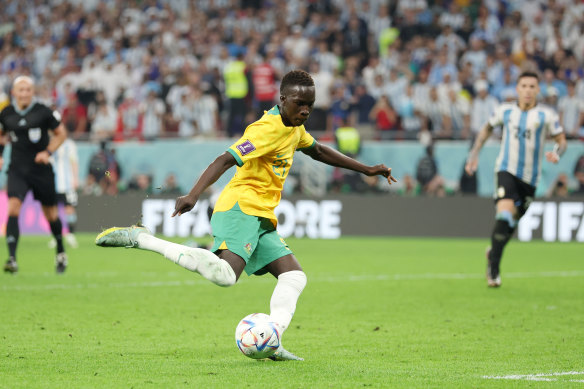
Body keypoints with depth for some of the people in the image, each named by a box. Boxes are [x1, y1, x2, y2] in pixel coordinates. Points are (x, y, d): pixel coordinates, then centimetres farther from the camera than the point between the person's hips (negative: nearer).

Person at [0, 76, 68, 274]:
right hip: (17, 171, 1)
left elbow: (61, 133, 3)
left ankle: (61, 253, 35)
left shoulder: (44, 112, -8)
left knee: (50, 213, 10)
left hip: (41, 169, -1)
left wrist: (48, 152, -11)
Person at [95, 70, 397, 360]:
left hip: (261, 218, 10)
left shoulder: (294, 128, 17)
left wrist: (367, 170, 38)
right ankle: (140, 239, -25)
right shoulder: (268, 129, -14)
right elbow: (225, 160, -24)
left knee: (294, 277, 2)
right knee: (224, 274, -30)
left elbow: (318, 151, 36)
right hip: (241, 208, -10)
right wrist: (193, 195, -37)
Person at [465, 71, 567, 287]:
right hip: (507, 170, -1)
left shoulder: (547, 115, -3)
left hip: (530, 178, 1)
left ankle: (493, 253, 38)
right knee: (505, 214, -23)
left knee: (512, 223, 9)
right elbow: (487, 129, 19)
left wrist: (557, 153, -22)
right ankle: (494, 266, -14)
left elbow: (561, 141, 1)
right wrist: (474, 154, 13)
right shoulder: (505, 111, 2)